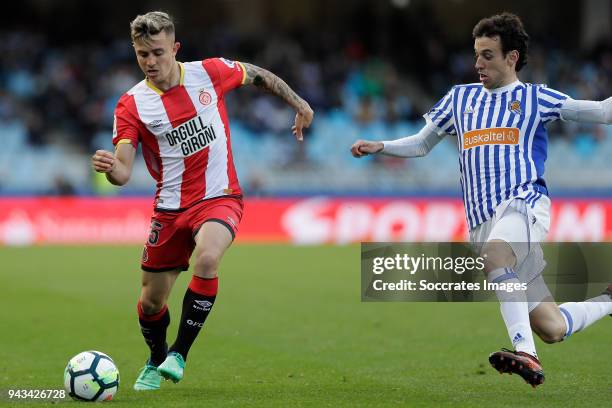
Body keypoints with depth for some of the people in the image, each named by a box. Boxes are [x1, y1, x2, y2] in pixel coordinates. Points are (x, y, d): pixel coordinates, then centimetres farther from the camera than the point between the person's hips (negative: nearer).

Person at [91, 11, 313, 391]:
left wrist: (299, 104, 14)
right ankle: (156, 362, 40)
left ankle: (178, 354, -18)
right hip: (170, 208, 2)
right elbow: (123, 172, -17)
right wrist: (109, 167, -40)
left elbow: (258, 74, 14)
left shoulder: (210, 72, -6)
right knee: (152, 301, 7)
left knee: (206, 260, -33)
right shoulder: (132, 105, -9)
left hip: (220, 198, -2)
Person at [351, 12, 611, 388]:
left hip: (525, 205, -4)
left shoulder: (536, 97, 9)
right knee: (551, 330, -1)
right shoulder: (461, 98, 21)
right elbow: (422, 144, 28)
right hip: (484, 225, 4)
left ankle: (526, 355, -49)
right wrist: (380, 147, 14)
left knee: (494, 254, -41)